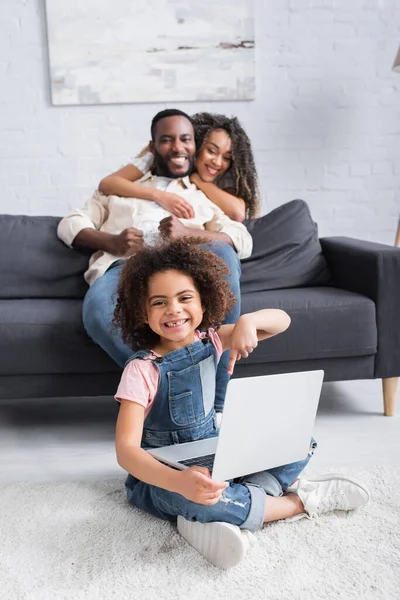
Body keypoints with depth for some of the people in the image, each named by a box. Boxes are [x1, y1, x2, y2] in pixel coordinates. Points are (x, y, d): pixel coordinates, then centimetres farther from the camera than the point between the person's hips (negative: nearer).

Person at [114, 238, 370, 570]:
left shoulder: (208, 340, -4)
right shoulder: (142, 370, -21)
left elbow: (282, 320, -1)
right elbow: (126, 449, -30)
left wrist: (248, 321, -24)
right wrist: (178, 481, -48)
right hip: (161, 474, -6)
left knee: (301, 443, -4)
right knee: (196, 500, -40)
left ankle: (227, 517, -22)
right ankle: (301, 501, -14)